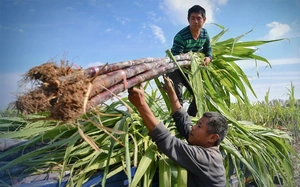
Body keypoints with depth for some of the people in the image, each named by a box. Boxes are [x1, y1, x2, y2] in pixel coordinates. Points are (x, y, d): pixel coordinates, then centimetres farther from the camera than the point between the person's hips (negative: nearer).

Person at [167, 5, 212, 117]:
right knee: (177, 96, -21)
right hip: (175, 69, -7)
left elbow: (208, 49, 9)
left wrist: (208, 58, -11)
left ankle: (190, 117, 23)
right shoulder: (180, 36, -29)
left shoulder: (205, 34, -8)